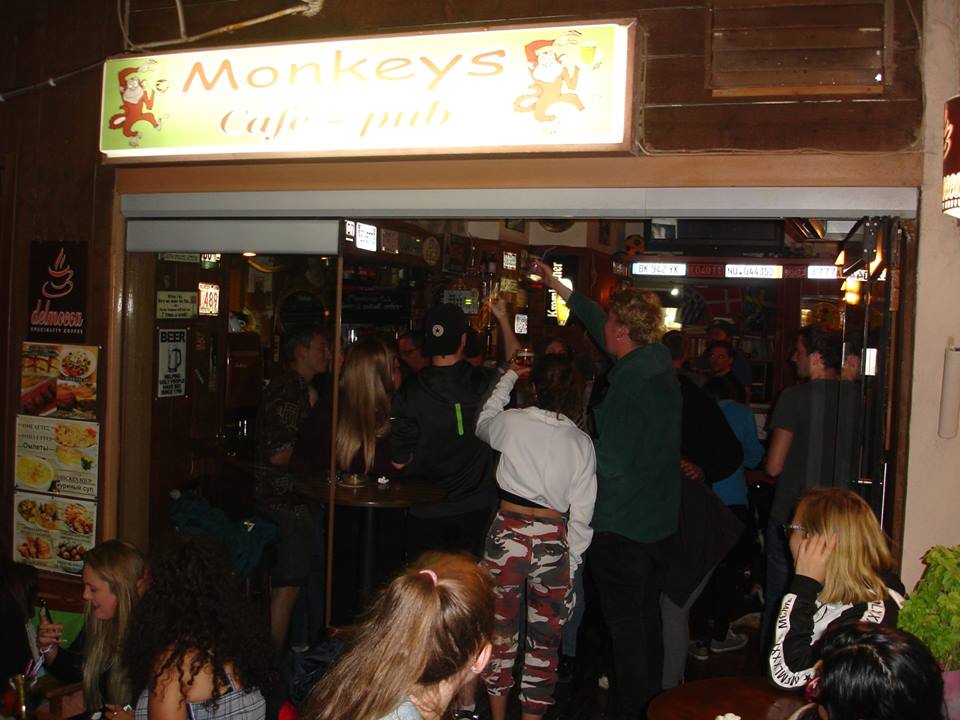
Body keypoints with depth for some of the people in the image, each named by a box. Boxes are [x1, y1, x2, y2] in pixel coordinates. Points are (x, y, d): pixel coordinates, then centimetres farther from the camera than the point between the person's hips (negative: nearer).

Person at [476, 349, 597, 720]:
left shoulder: (513, 422, -6)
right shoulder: (582, 442, -3)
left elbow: (482, 424, 18)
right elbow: (582, 511, -2)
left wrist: (508, 378, 24)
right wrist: (572, 559, 8)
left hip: (508, 533, 0)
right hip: (553, 542, 0)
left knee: (501, 632, 15)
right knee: (544, 639, 14)